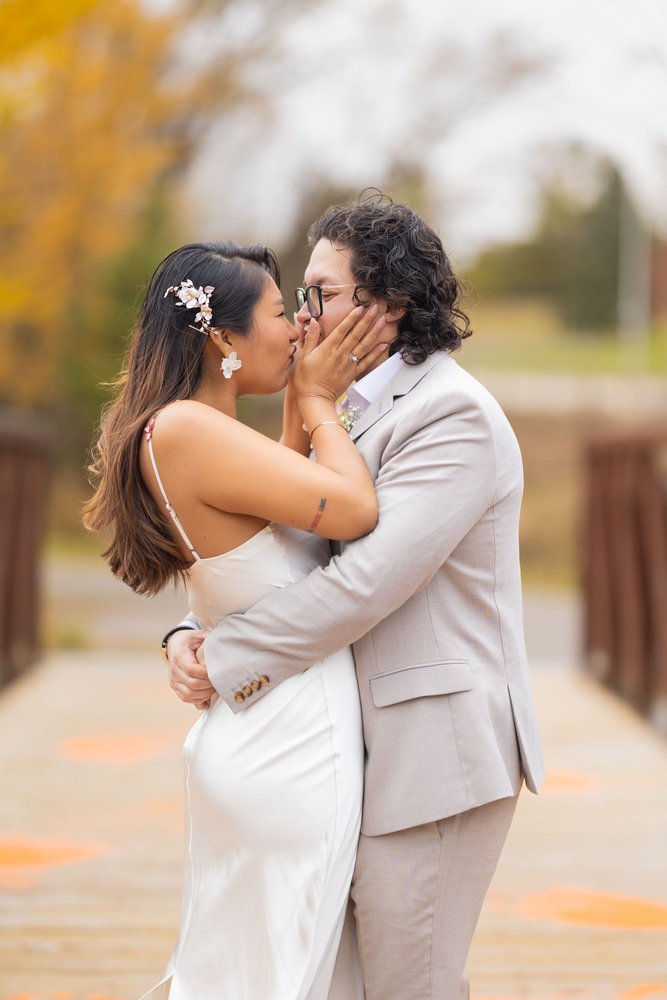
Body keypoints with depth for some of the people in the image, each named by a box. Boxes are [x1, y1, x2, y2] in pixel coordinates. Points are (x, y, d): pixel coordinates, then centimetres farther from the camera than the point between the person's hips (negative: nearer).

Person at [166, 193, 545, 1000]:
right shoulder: (360, 415, 16)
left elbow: (365, 583, -23)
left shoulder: (451, 414, -15)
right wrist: (194, 631, -5)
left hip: (431, 754, -9)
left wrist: (221, 661, -16)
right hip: (382, 751, 9)